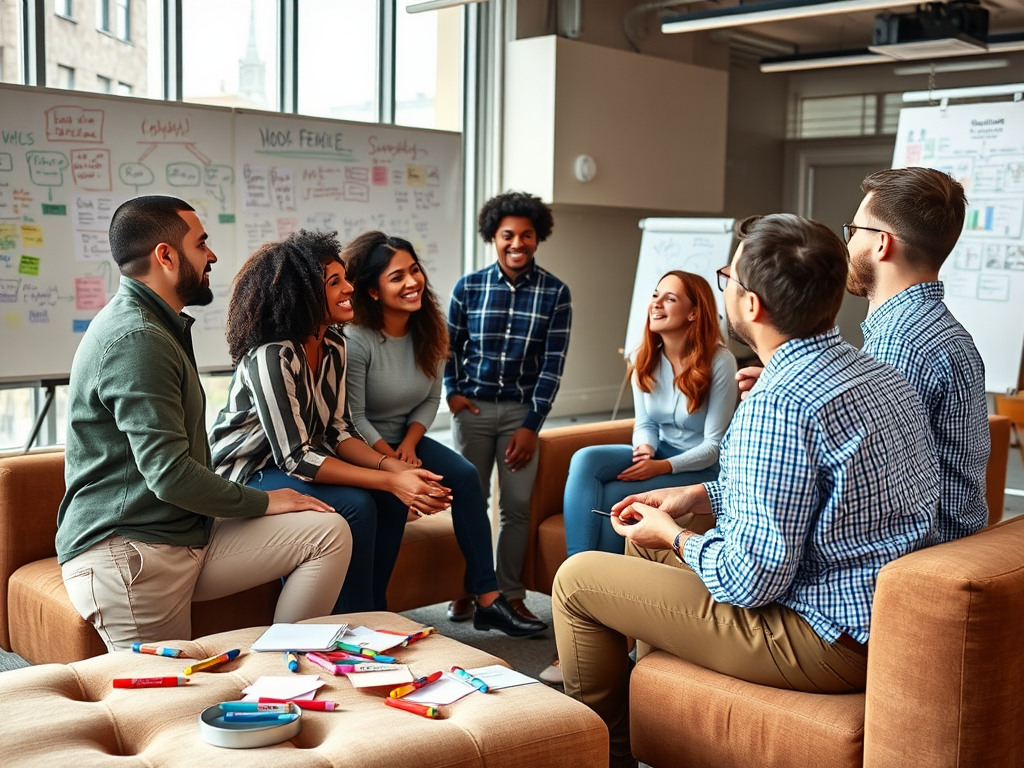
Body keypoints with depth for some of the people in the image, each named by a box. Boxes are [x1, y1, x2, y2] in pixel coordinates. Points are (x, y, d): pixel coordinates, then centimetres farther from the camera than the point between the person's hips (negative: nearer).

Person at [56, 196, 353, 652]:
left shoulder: (156, 327, 19)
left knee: (329, 533, -2)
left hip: (189, 532, 10)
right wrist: (262, 502, -7)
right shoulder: (135, 340, -18)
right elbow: (170, 474, -23)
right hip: (126, 554, -10)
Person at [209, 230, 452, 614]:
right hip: (247, 474, -8)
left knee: (392, 500, -12)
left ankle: (375, 611, 4)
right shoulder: (271, 356, -27)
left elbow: (335, 432, 1)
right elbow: (295, 459, -29)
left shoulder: (333, 345, -1)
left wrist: (395, 467, -17)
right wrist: (390, 480, -32)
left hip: (296, 462, 8)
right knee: (356, 506, -27)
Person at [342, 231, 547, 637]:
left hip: (405, 438, 6)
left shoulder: (428, 331, 0)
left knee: (465, 475, -15)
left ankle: (488, 599, -13)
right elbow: (353, 419, -20)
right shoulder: (355, 340, -21)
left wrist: (408, 445, -12)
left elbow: (431, 400, 5)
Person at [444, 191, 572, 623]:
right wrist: (452, 391, -5)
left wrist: (531, 426, -9)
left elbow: (553, 363, -5)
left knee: (517, 506, 2)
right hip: (472, 408, 1)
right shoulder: (468, 287, 0)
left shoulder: (555, 293, -3)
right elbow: (451, 346, 11)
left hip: (522, 410, 0)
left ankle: (510, 593, 14)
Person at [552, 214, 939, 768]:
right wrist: (701, 497, 13)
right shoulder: (879, 374, 5)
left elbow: (753, 580, -25)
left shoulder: (777, 406, -26)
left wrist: (673, 536, -6)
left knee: (577, 578, -1)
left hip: (828, 641, -10)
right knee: (642, 539, 24)